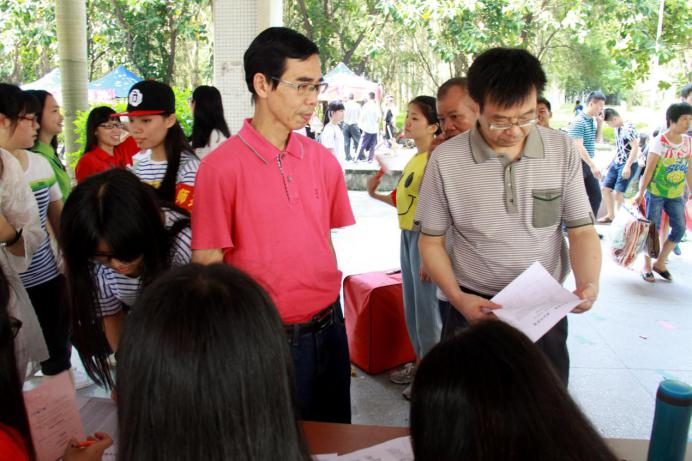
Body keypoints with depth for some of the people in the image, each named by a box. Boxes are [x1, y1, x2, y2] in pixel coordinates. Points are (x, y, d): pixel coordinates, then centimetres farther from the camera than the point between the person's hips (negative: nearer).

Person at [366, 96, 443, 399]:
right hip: (407, 236, 9)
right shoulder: (414, 159, 12)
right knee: (411, 308, 18)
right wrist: (376, 194, 6)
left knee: (426, 309, 1)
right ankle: (421, 364, 35)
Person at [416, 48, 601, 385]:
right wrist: (458, 298, -15)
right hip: (473, 308, -1)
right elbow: (431, 240, -2)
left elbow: (581, 229, 1)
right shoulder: (446, 159, -10)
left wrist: (589, 284, -17)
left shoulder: (562, 150, -4)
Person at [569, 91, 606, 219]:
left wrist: (599, 123, 7)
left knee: (596, 196, 11)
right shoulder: (579, 122, -17)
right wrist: (593, 166, -24)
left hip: (588, 163, 9)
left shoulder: (593, 120, 9)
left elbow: (596, 139, 24)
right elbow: (579, 147, -23)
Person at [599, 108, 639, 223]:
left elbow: (635, 147, -23)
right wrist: (611, 162, 22)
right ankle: (611, 215, 25)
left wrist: (627, 166, -26)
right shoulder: (617, 128, 10)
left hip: (627, 165, -9)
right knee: (606, 188, 11)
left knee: (618, 193, -8)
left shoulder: (628, 128, -18)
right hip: (616, 163, 9)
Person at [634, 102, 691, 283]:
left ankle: (660, 263, 18)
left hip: (676, 194, 5)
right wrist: (641, 192, -15)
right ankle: (647, 265, 16)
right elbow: (649, 169, -13)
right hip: (656, 192, -5)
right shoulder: (660, 141, -13)